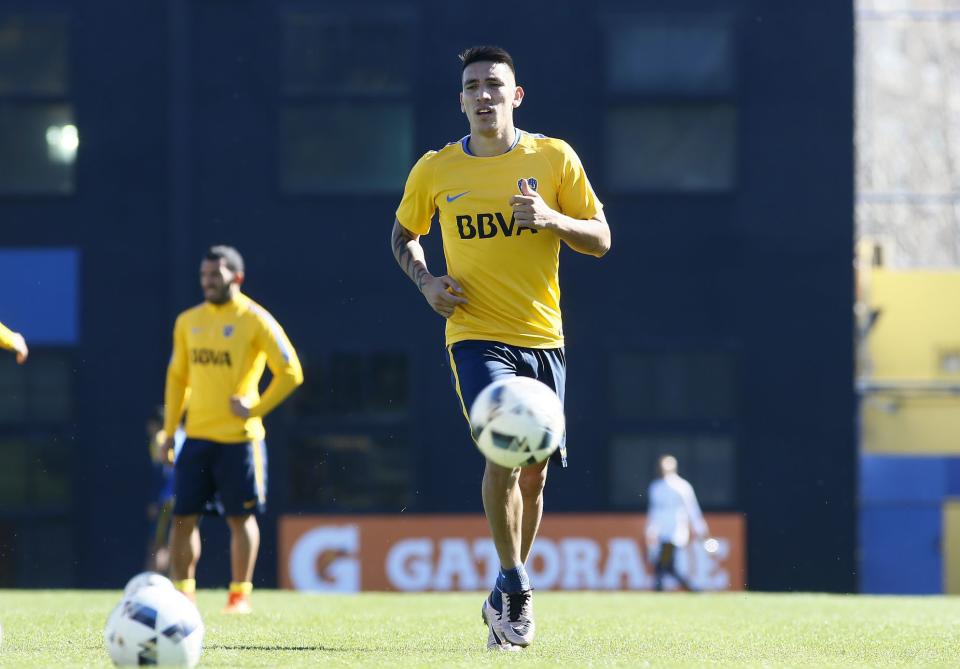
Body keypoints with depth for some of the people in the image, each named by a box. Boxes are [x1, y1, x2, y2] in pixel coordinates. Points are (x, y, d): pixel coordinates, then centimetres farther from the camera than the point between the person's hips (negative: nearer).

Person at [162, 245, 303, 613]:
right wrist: (169, 430, 11)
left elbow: (290, 372, -5)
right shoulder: (188, 321, 10)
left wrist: (255, 410, -11)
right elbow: (177, 377, 17)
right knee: (183, 516, 1)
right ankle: (182, 593, 8)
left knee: (240, 517, 1)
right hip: (196, 437, 5)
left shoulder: (255, 320, -5)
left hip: (238, 437, -5)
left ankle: (240, 595, 9)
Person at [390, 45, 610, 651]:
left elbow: (600, 240, 3)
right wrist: (425, 280, -2)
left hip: (543, 336, 2)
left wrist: (552, 219, -16)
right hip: (476, 334, -2)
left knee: (533, 472, 7)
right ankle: (515, 588, -8)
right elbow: (404, 235, 18)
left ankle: (505, 599, 26)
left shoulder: (554, 158, 1)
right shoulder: (435, 170, 2)